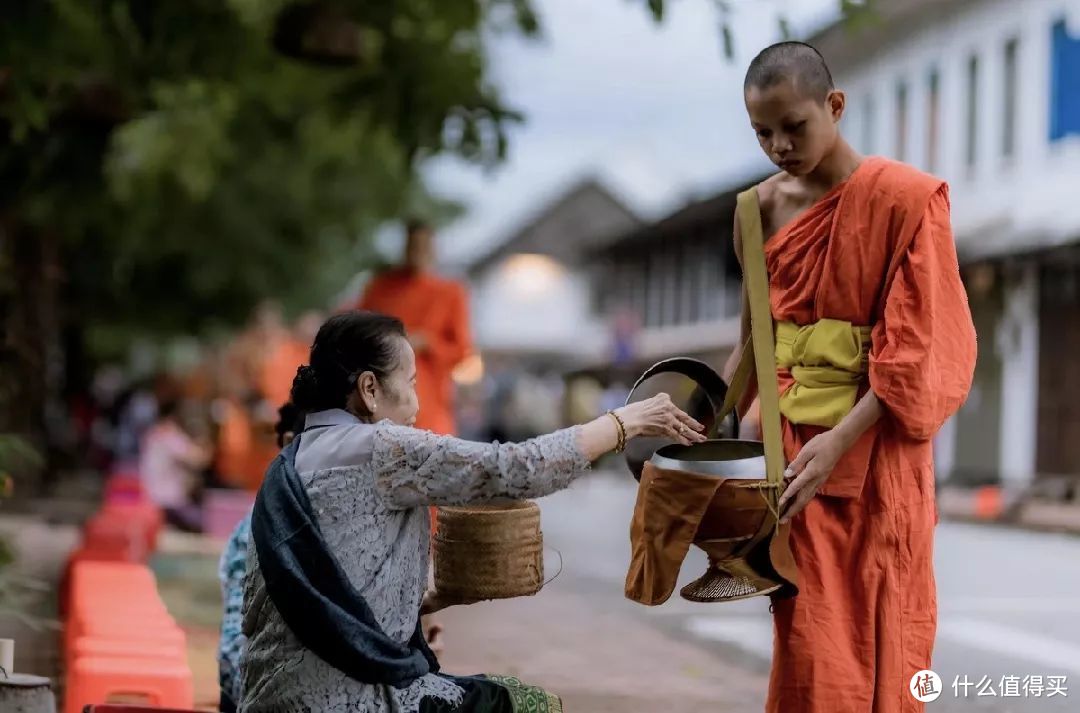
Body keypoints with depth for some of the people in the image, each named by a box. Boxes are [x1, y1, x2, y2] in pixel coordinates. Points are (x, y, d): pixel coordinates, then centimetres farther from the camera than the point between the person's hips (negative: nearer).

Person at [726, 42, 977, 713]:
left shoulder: (906, 198, -9)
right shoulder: (762, 209, 7)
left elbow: (916, 348, -13)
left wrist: (841, 439, -23)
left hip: (873, 447, -4)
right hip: (790, 438, 4)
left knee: (874, 640, 0)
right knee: (806, 639, 6)